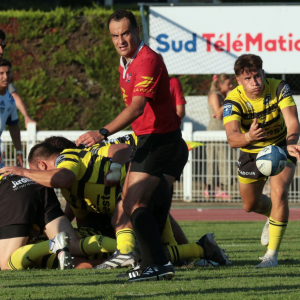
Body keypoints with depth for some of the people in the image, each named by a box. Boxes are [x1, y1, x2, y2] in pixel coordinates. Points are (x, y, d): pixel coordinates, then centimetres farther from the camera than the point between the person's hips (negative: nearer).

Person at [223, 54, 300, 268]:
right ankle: (275, 215, 54)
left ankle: (272, 254, -17)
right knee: (251, 205, 16)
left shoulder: (279, 88, -25)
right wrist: (248, 137, -65)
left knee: (279, 192, -25)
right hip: (251, 153, 2)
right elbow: (232, 138, -41)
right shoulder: (234, 101, -27)